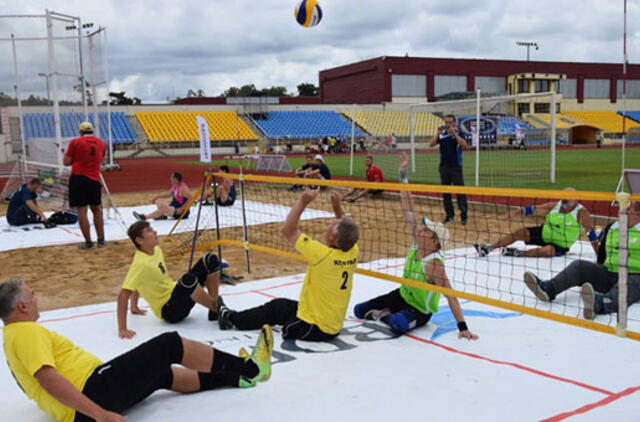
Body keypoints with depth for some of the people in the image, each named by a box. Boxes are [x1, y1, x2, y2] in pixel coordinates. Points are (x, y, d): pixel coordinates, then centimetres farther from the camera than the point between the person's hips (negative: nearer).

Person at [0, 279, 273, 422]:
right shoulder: (26, 331, -11)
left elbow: (44, 381, 23)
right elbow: (47, 379, -24)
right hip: (92, 391, -10)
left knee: (164, 374, 21)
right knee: (169, 345, -5)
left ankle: (239, 378, 29)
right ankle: (249, 369, 6)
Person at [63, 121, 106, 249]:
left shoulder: (75, 142, -1)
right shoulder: (101, 143, 9)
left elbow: (67, 162, -1)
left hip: (78, 178, -3)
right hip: (94, 179, 3)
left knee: (82, 211, 1)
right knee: (97, 210, 15)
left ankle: (88, 242, 0)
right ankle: (101, 240, 14)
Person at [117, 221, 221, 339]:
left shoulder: (156, 250, 3)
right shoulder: (140, 264, -22)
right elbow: (123, 295, -26)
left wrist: (134, 307, 19)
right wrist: (122, 329, -29)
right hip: (168, 311, -8)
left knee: (211, 260, -2)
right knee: (188, 279, -38)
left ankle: (214, 311, -5)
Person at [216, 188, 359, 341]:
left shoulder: (323, 255, -27)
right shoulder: (353, 254, -9)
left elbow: (287, 230, -18)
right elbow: (347, 229, 15)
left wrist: (303, 202, -15)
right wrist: (337, 207, 5)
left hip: (312, 328, -7)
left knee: (276, 307, 17)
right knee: (281, 305, 23)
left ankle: (231, 318, 37)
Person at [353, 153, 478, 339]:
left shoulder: (434, 264, -32)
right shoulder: (418, 245, -13)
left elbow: (450, 296, -33)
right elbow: (408, 211, -13)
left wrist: (463, 327, -36)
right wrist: (403, 176, -15)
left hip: (420, 309, -7)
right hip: (402, 295, 7)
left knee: (398, 324, -39)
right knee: (360, 310, 6)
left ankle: (387, 316, -8)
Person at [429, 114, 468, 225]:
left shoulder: (458, 133, -1)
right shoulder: (441, 134, 8)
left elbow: (464, 145, -18)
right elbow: (431, 144, -3)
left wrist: (454, 133, -23)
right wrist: (438, 133, -14)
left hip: (456, 167, -4)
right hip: (444, 167, 4)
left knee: (460, 191, -4)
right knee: (445, 192, 7)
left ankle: (463, 216, 0)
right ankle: (449, 215, 16)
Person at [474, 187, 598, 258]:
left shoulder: (581, 212, -16)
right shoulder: (554, 206, -5)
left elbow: (591, 232, -15)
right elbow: (534, 209, -9)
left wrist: (597, 252, -18)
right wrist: (517, 212, -23)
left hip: (561, 245, -4)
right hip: (544, 234, 4)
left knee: (547, 251, -38)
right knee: (520, 233, -11)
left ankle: (518, 253, -30)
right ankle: (489, 248, -13)